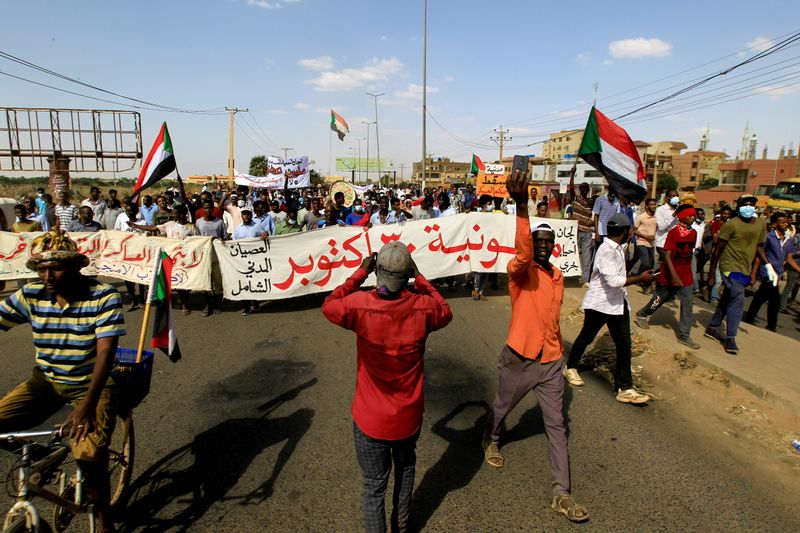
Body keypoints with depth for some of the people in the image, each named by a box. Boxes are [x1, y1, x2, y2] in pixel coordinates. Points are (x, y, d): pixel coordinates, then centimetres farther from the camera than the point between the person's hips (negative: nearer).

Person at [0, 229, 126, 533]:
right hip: (47, 381, 5)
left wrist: (87, 404, -32)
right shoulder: (31, 295, -6)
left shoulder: (103, 296, -18)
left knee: (88, 453, -23)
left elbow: (105, 351, -24)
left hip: (93, 383, -4)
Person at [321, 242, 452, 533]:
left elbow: (329, 306, 1)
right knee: (405, 467, 30)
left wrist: (360, 273, 0)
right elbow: (445, 312, 6)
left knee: (374, 485, 14)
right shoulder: (422, 307, -18)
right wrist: (420, 278, 3)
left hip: (371, 419, -2)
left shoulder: (359, 304, -21)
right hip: (409, 416, 3)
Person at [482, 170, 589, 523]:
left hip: (551, 362, 5)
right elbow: (522, 250, -39)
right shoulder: (520, 270, -14)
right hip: (519, 359, -4)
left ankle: (561, 494, 17)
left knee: (556, 425, 6)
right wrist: (522, 206, -54)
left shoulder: (558, 276, 6)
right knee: (501, 407, 19)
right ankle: (491, 441, 52)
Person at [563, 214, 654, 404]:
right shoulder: (606, 250, -21)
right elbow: (613, 280, -28)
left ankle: (624, 388, 9)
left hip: (617, 303, 8)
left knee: (624, 344, 3)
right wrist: (640, 278, -22)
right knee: (586, 337, 11)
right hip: (599, 303, -8)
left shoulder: (618, 248, 7)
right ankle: (570, 367, 34)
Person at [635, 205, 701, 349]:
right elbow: (667, 255, -20)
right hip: (669, 276, -5)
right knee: (660, 298, 11)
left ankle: (684, 336, 5)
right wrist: (674, 275, -27)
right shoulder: (673, 233, -16)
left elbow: (690, 253, 14)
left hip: (686, 276, 5)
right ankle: (642, 315, 37)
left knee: (688, 302, -1)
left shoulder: (693, 233, 2)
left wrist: (687, 271, 18)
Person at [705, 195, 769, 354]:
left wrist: (768, 266, 7)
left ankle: (712, 328, 28)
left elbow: (759, 246, 21)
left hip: (745, 270, 7)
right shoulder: (731, 224, -13)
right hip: (730, 267, -7)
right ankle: (730, 338, -4)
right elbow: (717, 250, -10)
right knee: (738, 300, -13)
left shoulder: (761, 224, 7)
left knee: (727, 300, 14)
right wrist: (711, 275, -9)